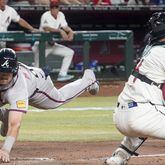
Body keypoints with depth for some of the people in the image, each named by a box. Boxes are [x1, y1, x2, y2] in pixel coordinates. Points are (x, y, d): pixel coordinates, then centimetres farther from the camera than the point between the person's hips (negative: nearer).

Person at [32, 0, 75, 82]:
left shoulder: (60, 15, 3)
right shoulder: (46, 16, -18)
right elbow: (46, 28, -34)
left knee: (70, 52, 1)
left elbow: (65, 27, -3)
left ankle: (62, 75, -1)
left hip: (52, 45, 7)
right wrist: (60, 30, -44)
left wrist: (70, 31, -27)